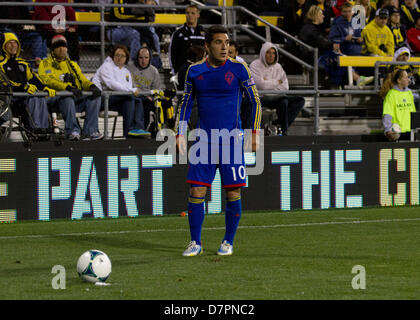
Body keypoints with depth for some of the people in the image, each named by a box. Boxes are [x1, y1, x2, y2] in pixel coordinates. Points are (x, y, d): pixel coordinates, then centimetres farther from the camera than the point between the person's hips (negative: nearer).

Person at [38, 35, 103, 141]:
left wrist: (91, 86, -6)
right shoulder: (45, 64, 10)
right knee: (68, 97, -40)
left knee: (95, 98, -20)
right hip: (55, 99, -5)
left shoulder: (73, 65, 29)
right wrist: (67, 87, -24)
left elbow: (82, 80, 20)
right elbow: (47, 81, -8)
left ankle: (90, 132, -28)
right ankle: (72, 131, -43)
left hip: (76, 97, 6)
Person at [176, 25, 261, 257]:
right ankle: (195, 243, 7)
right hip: (204, 140, 1)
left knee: (233, 193, -1)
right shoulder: (195, 71, 4)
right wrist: (181, 133, 5)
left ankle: (228, 242, 14)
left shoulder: (238, 69, -2)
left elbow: (255, 101, 5)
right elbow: (186, 103, 15)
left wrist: (254, 132, -2)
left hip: (231, 140, -1)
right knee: (197, 191, -5)